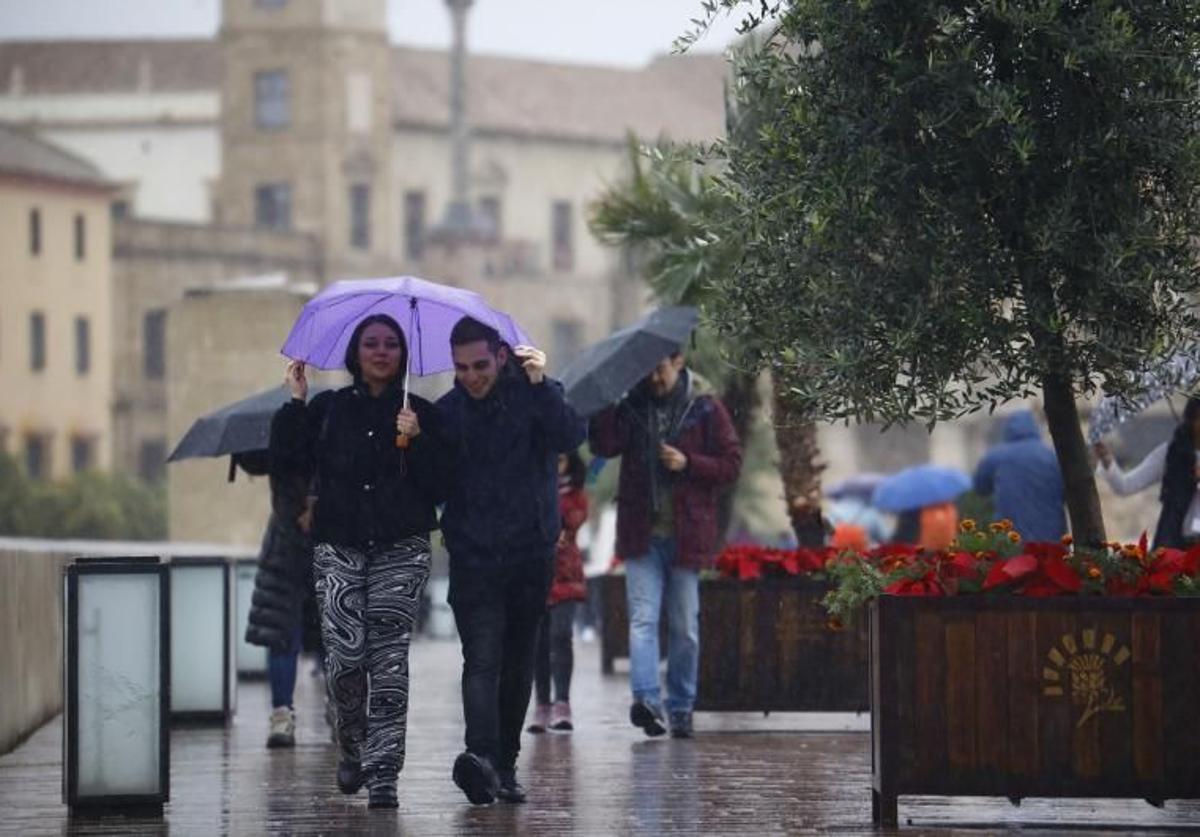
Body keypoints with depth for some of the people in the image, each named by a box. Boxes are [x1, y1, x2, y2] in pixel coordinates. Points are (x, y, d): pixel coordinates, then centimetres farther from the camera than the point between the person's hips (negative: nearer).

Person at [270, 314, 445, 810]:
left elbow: (437, 487, 4)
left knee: (388, 656, -10)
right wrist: (295, 402, 1)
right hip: (339, 545, 1)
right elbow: (288, 458, 3)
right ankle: (353, 748, 16)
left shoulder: (419, 413, 10)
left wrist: (414, 440, -9)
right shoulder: (327, 410, 14)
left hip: (400, 547, -1)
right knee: (345, 653, -10)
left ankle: (382, 771, -9)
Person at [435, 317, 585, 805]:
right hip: (474, 559, -1)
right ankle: (481, 757, -29)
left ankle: (505, 766, 17)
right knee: (482, 661, -15)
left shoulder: (535, 396, 1)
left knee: (518, 666, 8)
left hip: (530, 556, 1)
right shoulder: (446, 412, 5)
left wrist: (540, 384, -25)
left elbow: (570, 438, -17)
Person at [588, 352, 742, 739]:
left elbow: (731, 464, 0)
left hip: (686, 534, 0)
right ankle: (646, 699, -23)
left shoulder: (706, 408, 0)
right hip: (642, 533, 0)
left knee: (685, 627, 7)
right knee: (643, 619, -12)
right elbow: (603, 445, -10)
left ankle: (681, 708, 16)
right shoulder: (631, 405, 4)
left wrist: (688, 463, -14)